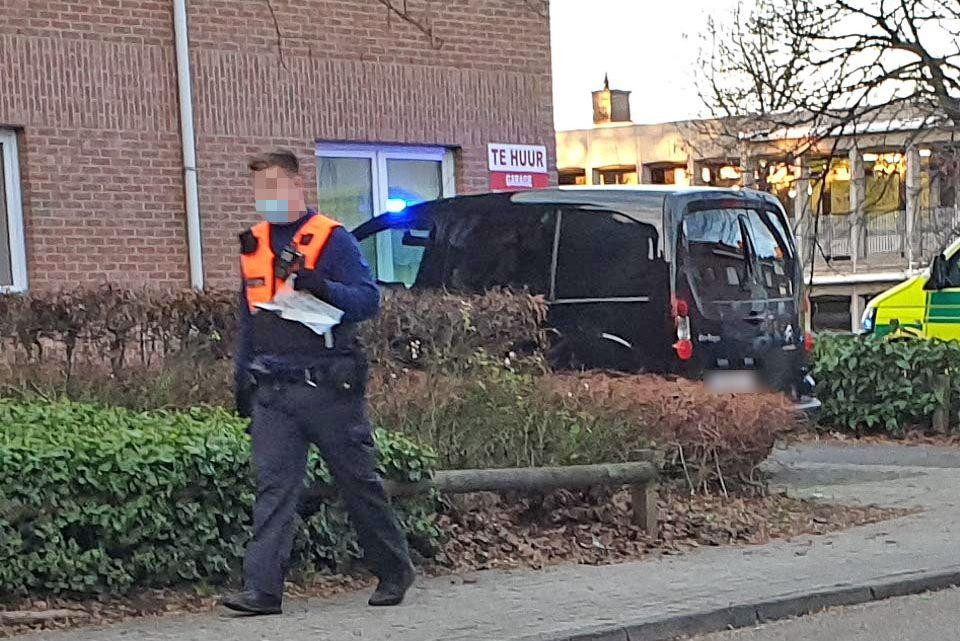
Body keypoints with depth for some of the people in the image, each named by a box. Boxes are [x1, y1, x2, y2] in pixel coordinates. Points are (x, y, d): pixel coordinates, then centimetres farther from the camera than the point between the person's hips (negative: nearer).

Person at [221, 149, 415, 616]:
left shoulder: (332, 239, -5)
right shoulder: (254, 244, 14)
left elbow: (369, 300, -11)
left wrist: (321, 287, -27)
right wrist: (243, 377, 20)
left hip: (328, 388, -4)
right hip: (272, 390, 5)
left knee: (359, 482, 6)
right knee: (273, 486, -4)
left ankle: (394, 572, 22)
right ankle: (262, 589, -7)